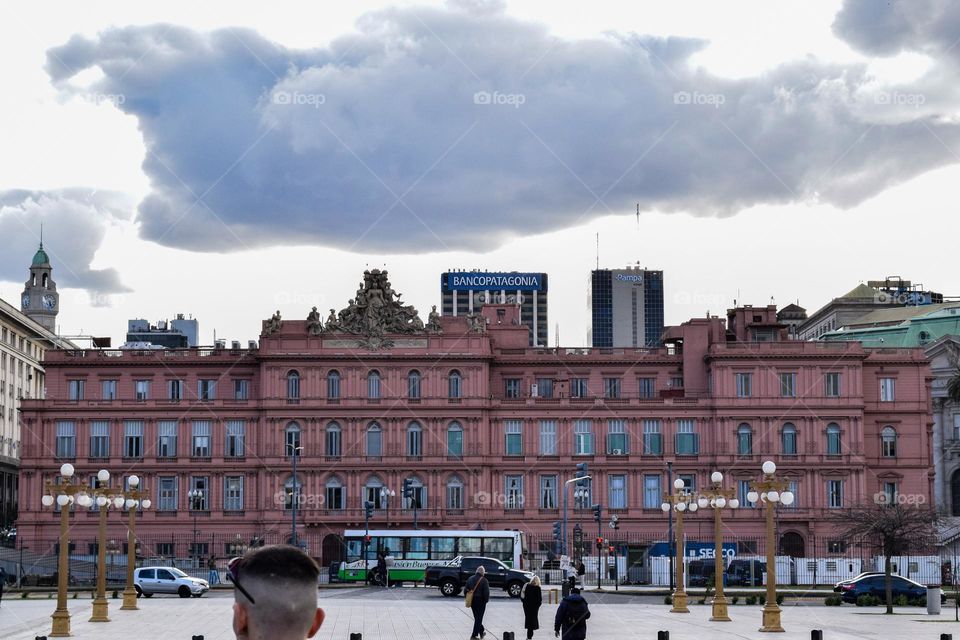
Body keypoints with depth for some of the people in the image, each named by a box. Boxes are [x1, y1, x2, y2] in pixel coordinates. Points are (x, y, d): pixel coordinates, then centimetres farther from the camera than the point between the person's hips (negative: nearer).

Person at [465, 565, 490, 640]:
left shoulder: (470, 579, 5)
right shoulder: (483, 580, -14)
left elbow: (466, 590, 8)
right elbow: (486, 592, -17)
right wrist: (486, 600, -2)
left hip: (472, 602, 6)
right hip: (480, 601, -6)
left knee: (477, 617, 20)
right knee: (478, 618, 1)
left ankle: (482, 632, 34)